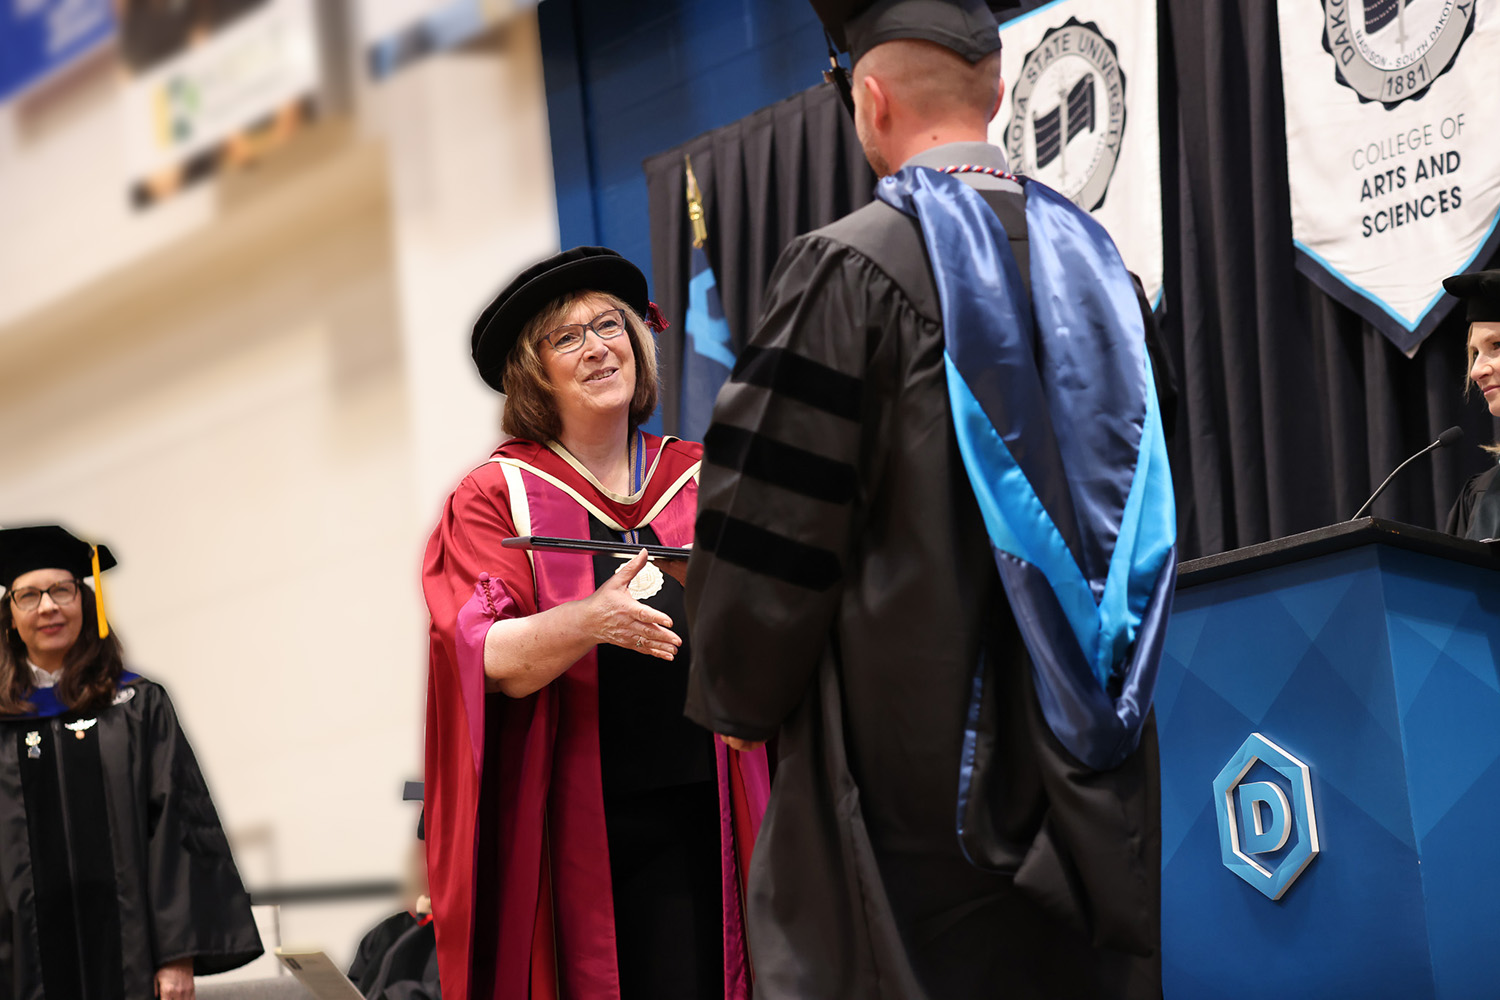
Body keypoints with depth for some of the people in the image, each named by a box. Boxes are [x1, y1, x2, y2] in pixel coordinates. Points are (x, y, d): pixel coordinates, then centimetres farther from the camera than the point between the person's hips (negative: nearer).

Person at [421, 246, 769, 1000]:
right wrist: (590, 620, -28)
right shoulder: (498, 496, 2)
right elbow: (486, 659, -10)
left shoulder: (699, 478, 12)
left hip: (695, 814, 2)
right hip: (567, 820, -2)